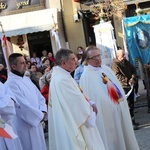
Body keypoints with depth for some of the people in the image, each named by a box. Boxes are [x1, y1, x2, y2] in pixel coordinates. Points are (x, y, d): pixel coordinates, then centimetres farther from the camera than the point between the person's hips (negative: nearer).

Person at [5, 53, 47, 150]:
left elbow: (39, 96, 12)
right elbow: (24, 106, -23)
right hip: (25, 126, -8)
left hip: (36, 121, 8)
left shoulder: (26, 79, 8)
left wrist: (43, 111, -5)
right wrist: (40, 115, -13)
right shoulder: (11, 84, -19)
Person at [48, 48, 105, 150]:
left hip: (68, 125, 10)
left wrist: (89, 103, 0)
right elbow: (78, 101, -20)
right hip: (73, 126, -10)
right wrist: (90, 108, -3)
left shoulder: (58, 76, 10)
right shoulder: (63, 79, -24)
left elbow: (75, 97, 14)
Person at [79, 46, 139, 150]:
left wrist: (123, 102, 14)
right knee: (110, 138, 2)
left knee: (123, 134, 16)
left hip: (119, 108, 7)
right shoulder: (86, 76, -11)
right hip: (104, 112, -7)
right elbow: (88, 98, -13)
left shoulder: (107, 69, 11)